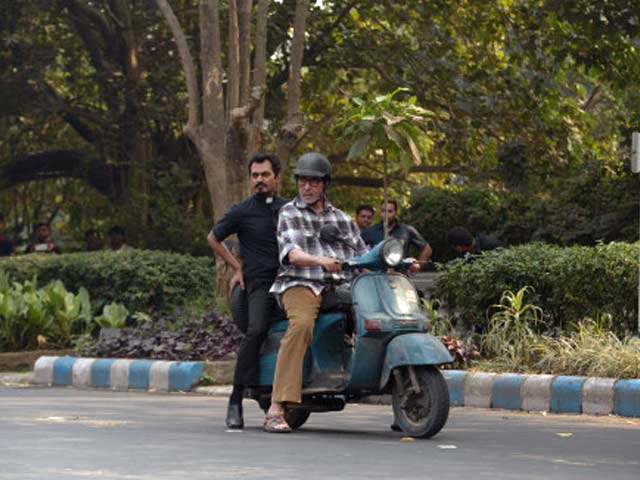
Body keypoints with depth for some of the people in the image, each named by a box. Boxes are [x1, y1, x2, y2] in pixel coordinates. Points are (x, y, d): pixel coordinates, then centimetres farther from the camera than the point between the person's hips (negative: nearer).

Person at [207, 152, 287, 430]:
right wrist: (237, 268, 14)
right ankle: (236, 401, -26)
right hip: (260, 282, -5)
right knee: (256, 330, -27)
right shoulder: (242, 212, 7)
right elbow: (213, 238, 20)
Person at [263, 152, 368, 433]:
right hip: (301, 284, -5)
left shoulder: (342, 219, 25)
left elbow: (363, 255, 23)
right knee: (302, 324, -36)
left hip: (339, 286, 5)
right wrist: (320, 261, -28)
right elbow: (292, 252, -8)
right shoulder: (289, 213, 10)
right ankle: (276, 410, -41)